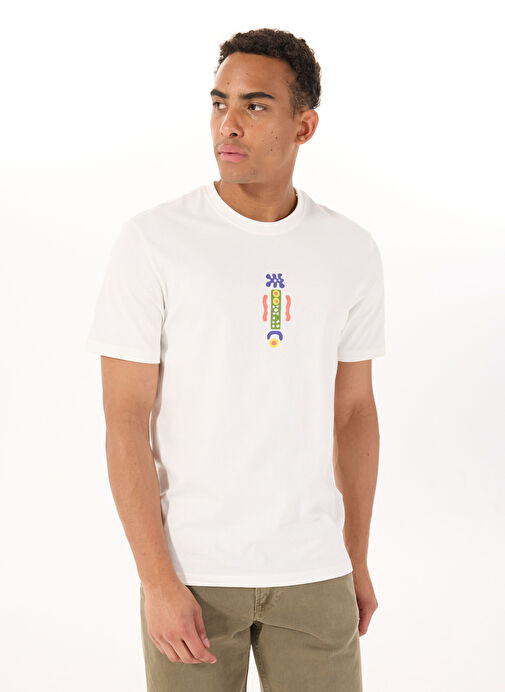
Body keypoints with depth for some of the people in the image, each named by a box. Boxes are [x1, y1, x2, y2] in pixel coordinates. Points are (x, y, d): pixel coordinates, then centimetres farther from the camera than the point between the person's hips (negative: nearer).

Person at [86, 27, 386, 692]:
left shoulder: (352, 251, 2)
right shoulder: (152, 241, -9)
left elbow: (353, 409, 11)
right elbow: (125, 420, -10)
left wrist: (358, 560, 13)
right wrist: (158, 581, -13)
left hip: (312, 572, 3)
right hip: (191, 568, -3)